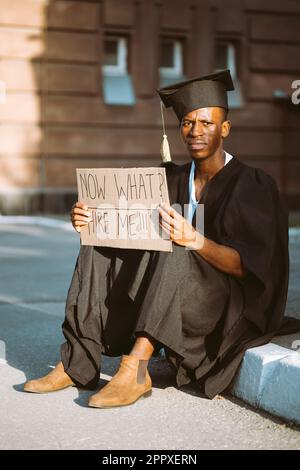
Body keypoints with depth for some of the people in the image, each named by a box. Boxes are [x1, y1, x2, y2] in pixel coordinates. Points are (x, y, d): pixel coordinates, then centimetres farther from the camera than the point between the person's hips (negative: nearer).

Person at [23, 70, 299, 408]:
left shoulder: (254, 186, -11)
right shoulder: (172, 179, 7)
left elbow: (249, 267, -21)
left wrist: (195, 240, -38)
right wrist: (93, 223, -17)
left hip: (236, 302, -6)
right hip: (176, 294, 6)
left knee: (176, 254, -34)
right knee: (99, 250, -10)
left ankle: (136, 369, -37)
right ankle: (76, 364, -20)